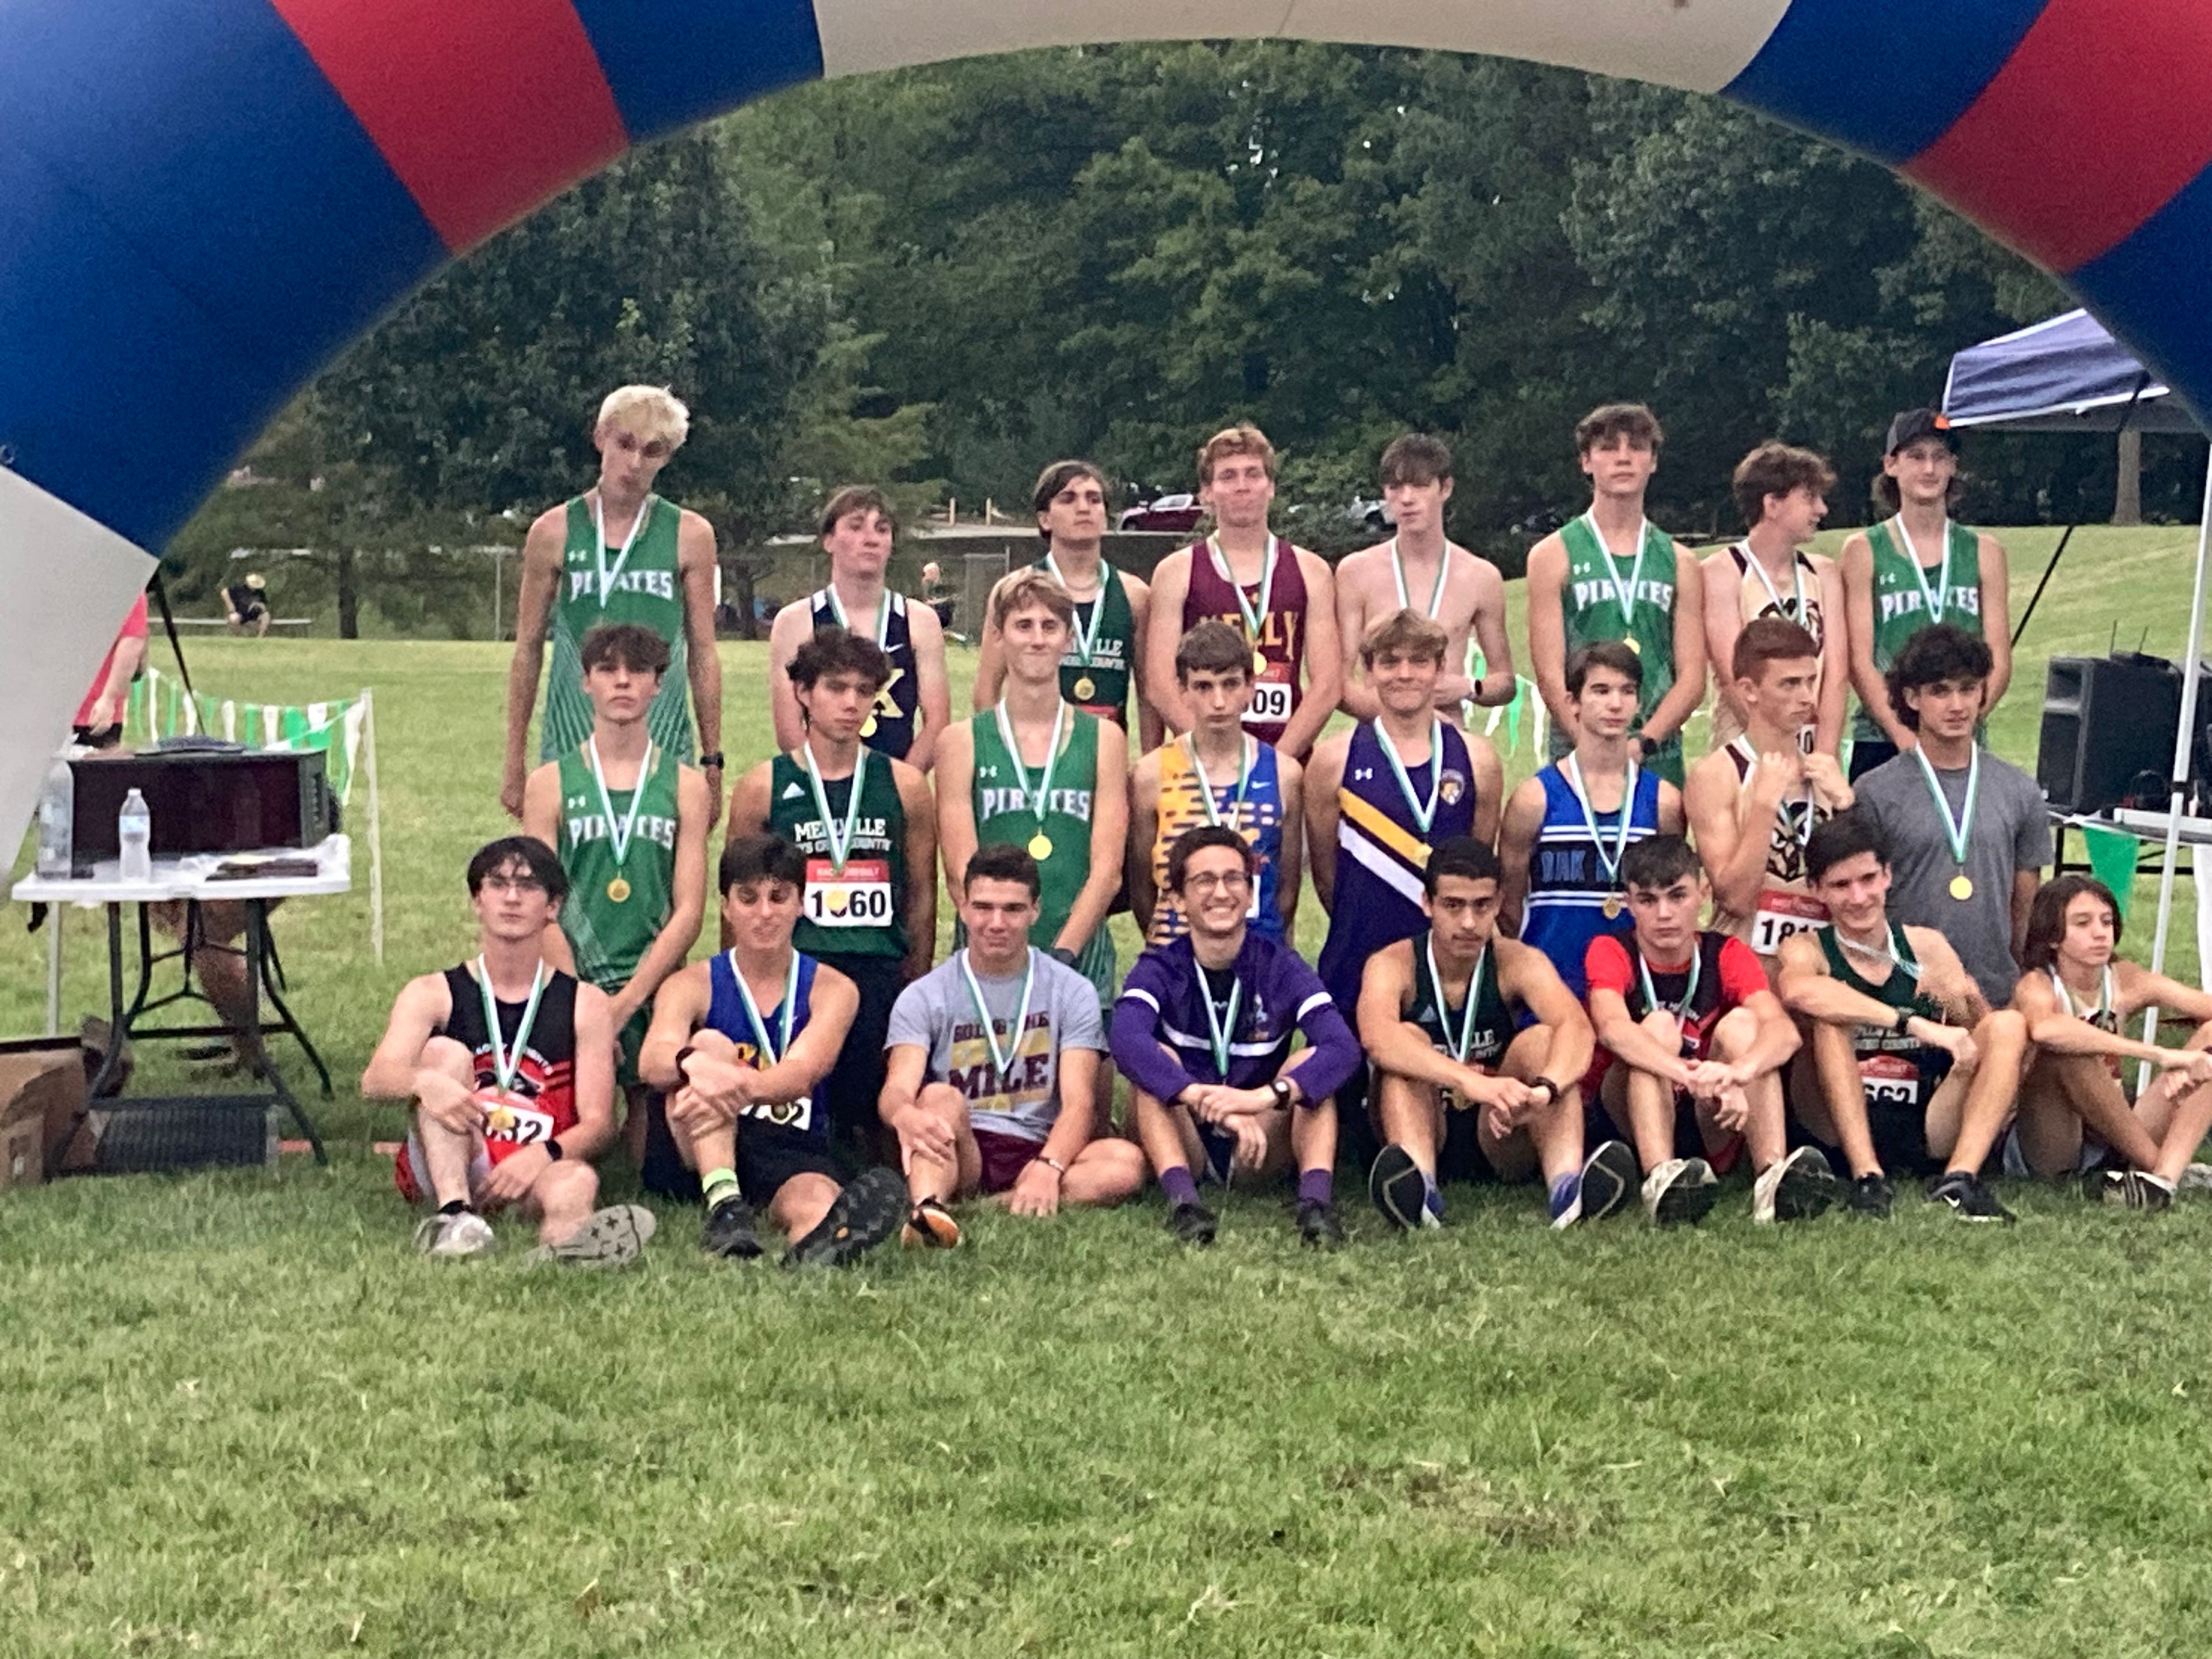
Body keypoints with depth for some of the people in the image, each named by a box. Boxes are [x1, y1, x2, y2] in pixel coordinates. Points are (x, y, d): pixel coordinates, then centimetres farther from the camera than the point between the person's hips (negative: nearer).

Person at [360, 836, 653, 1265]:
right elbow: (375, 1081, -10)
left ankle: (565, 1237, -68)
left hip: (539, 1170, 0)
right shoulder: (431, 995, 8)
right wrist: (424, 1081, -35)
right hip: (447, 1171, 1)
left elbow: (599, 1124, -1)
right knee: (445, 1052, -20)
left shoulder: (585, 1004, 8)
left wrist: (543, 1154, -23)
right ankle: (454, 1214, -39)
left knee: (578, 1183, -32)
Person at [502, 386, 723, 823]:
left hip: (664, 748, 0)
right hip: (570, 739, 0)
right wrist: (514, 764, 6)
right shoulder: (554, 532, 3)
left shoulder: (690, 535, 4)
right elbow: (528, 648, 8)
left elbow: (702, 654, 7)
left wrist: (713, 762, 5)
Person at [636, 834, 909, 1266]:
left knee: (817, 1200, -34)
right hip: (706, 1154, 1)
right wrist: (696, 1063, -41)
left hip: (795, 1150, 0)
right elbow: (652, 1060, -16)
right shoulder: (692, 985, 6)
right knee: (711, 1043, -23)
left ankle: (818, 1246, -71)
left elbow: (802, 1073, -15)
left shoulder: (832, 990, 5)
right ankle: (725, 1206, -41)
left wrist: (739, 1087, -38)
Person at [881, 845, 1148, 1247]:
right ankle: (927, 1209, -59)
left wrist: (1048, 1167, -26)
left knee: (1127, 1162, -27)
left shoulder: (1072, 992, 6)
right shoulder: (923, 997, 5)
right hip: (955, 1152, -1)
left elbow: (1078, 1101, -4)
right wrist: (906, 1115, -39)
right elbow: (897, 1090, -11)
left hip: (1036, 1150, 1)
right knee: (940, 1097, -32)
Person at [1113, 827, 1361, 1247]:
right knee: (1155, 1058, -24)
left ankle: (1317, 1198, -41)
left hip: (1261, 1153, 1)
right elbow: (1126, 1039, -29)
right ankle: (1181, 1197, -43)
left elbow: (1344, 1048, -21)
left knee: (1312, 1062, -21)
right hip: (1183, 1147, -1)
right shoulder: (1160, 970, -6)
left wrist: (1266, 1096, -40)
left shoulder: (1281, 968, -3)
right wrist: (1208, 1102, -45)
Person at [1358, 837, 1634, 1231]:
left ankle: (1567, 1184, -44)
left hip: (1499, 1137, 1)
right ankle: (1419, 1184, -51)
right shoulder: (1393, 965, -9)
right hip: (1424, 1138, -1)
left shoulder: (1519, 963, -4)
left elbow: (1578, 1029, -25)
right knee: (1407, 1041, -25)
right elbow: (1377, 1038, -33)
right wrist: (1472, 1083, -48)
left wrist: (1542, 1090, -47)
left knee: (1542, 1039, -21)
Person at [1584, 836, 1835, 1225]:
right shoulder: (1611, 953, -5)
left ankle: (1771, 1176, -39)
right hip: (1627, 1129, -2)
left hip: (1712, 1132, 2)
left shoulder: (1728, 956, 1)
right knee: (1659, 1027, -24)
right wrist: (1693, 1076, -46)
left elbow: (1782, 1029, -19)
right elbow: (1612, 1028, -28)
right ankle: (1660, 1178, -47)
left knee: (1741, 1023, -19)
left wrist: (1737, 1072, -43)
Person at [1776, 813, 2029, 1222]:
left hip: (1930, 1137, 3)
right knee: (1828, 1016, -23)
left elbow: (1982, 1042, 11)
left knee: (2009, 1024, -13)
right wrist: (1914, 1024, -30)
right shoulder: (1806, 950, 1)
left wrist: (1968, 1005, -12)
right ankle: (1866, 1177, -32)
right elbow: (1798, 991, -25)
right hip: (1841, 1137, -3)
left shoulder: (1928, 947, 11)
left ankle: (1960, 1177, -28)